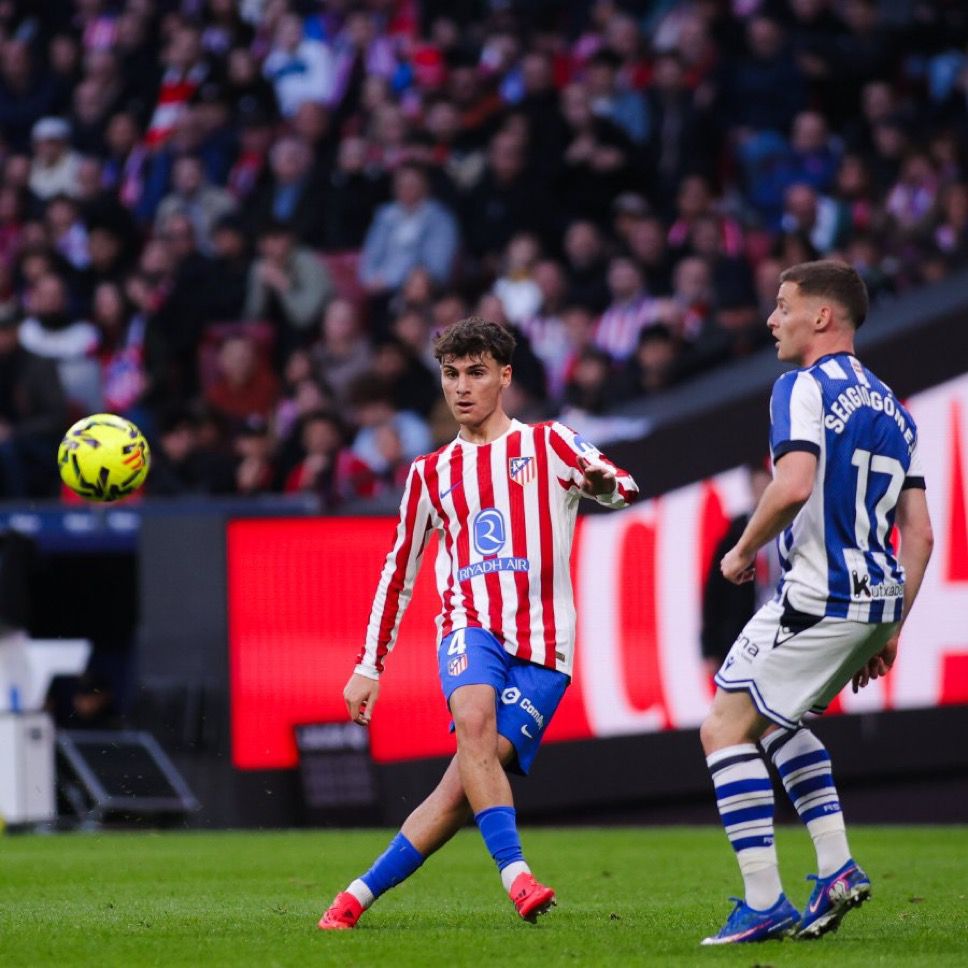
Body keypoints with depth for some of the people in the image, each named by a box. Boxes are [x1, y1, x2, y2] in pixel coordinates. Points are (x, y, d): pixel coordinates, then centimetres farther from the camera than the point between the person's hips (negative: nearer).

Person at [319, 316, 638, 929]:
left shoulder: (548, 445, 11)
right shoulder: (431, 474, 19)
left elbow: (622, 488, -6)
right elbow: (399, 571, 25)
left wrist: (603, 481, -31)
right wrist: (369, 667, 21)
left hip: (541, 647, -1)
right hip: (470, 623, 2)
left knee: (464, 787, -12)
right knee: (473, 716, -33)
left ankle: (362, 894, -2)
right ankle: (515, 873, -41)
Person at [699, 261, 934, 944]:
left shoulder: (804, 388, -8)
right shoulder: (891, 407, 18)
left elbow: (794, 485, -25)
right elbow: (920, 535, 15)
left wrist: (743, 550, -8)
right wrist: (889, 632, 19)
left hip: (817, 598, -9)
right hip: (879, 598, 9)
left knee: (726, 730, -1)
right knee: (776, 718, 27)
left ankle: (764, 903, -7)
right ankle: (837, 869, 16)